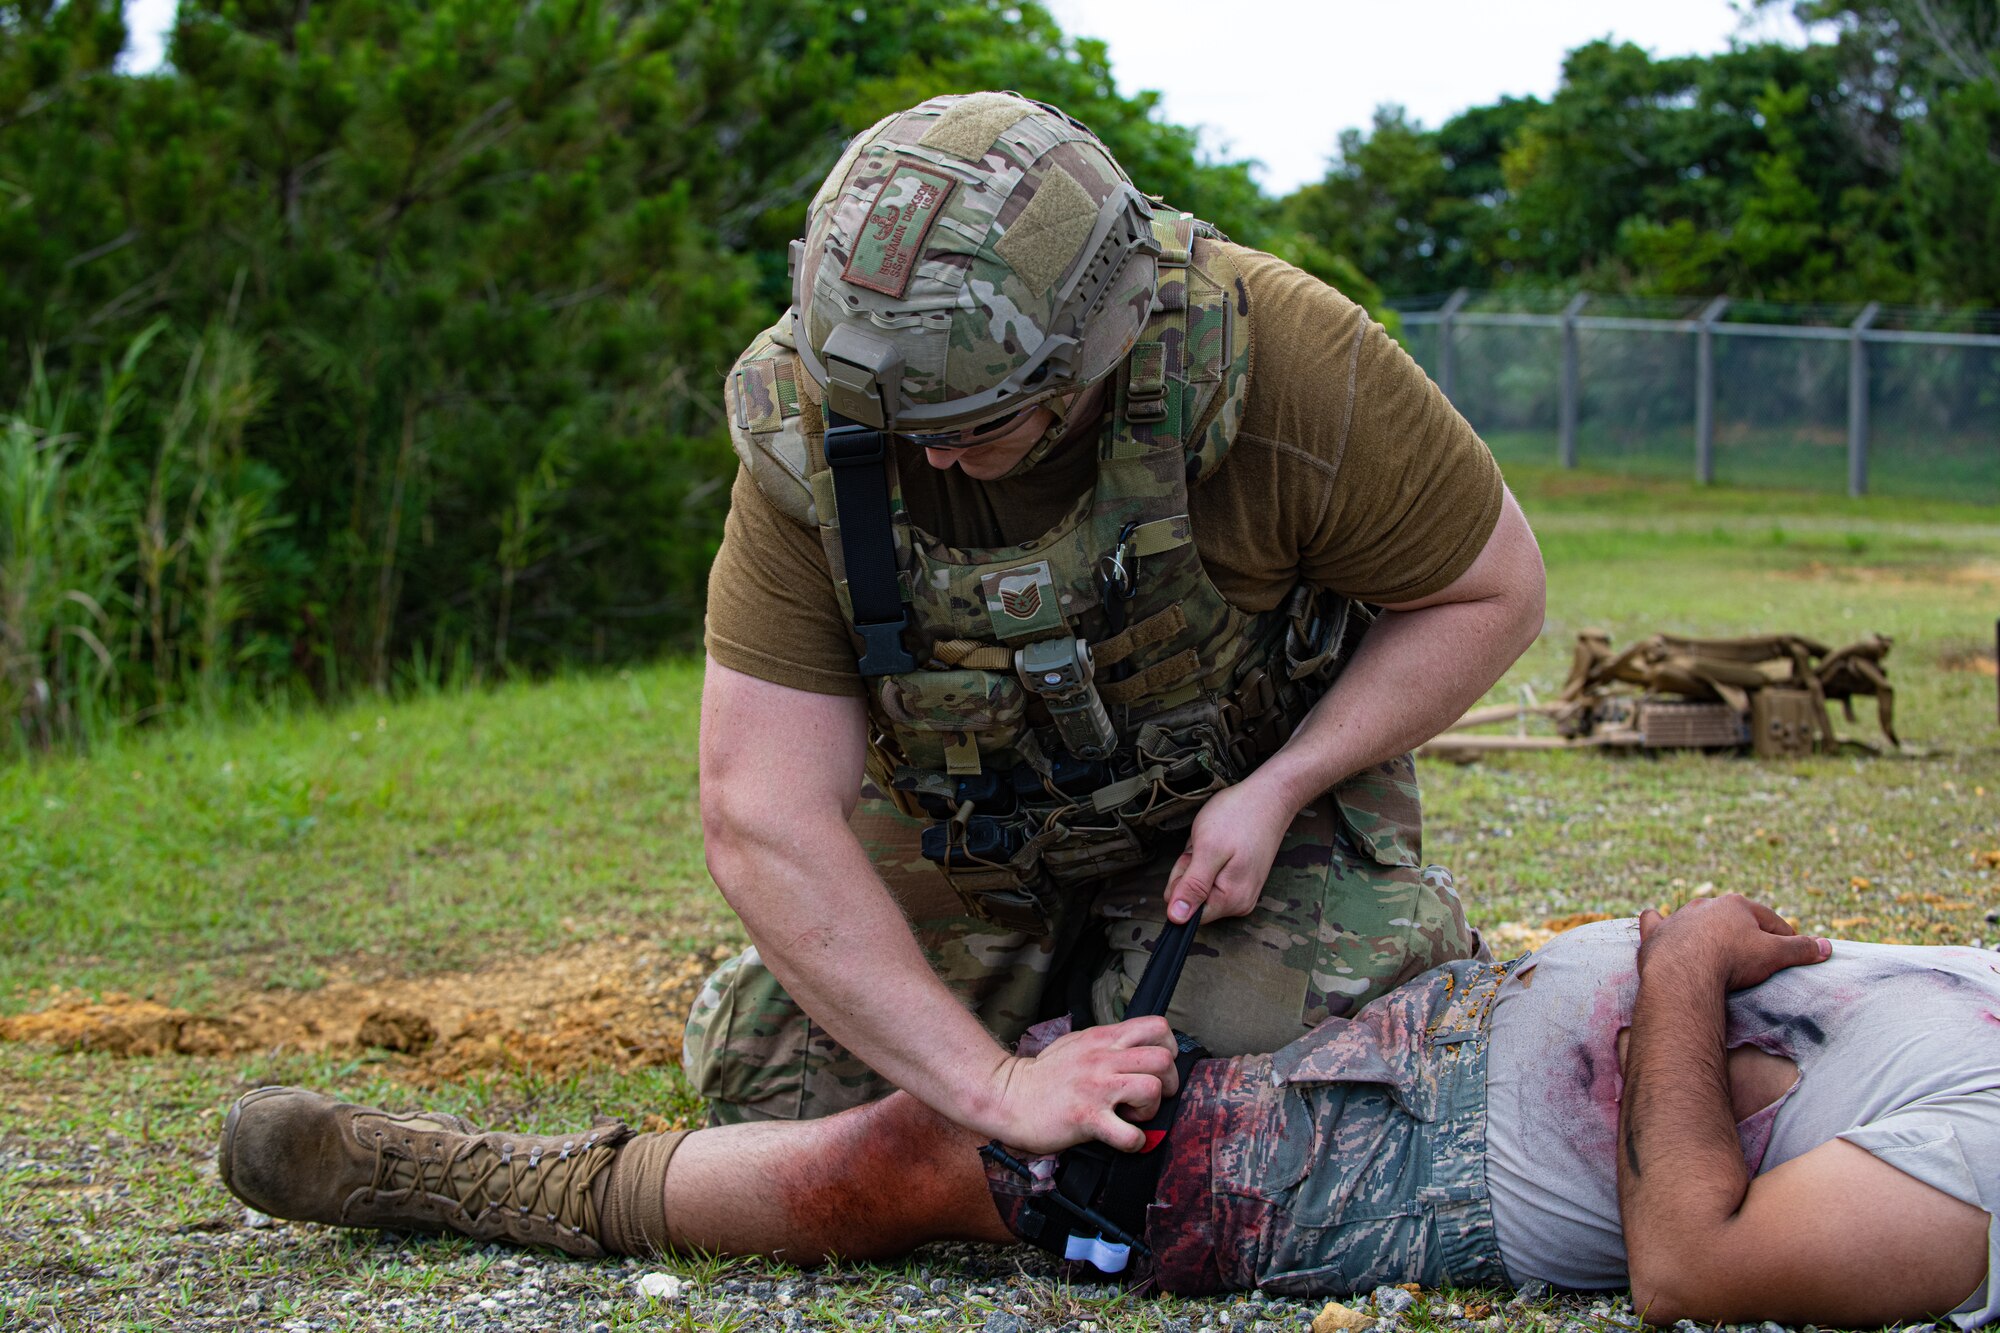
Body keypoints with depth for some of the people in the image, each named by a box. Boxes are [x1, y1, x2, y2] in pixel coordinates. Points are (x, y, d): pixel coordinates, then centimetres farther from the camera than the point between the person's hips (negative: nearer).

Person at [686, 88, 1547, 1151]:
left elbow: (1491, 593, -16)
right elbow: (763, 821, -31)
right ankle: (1062, 972, 25)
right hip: (970, 822, 2)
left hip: (1262, 782, -2)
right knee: (783, 1092, 0)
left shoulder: (1285, 362, -33)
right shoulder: (810, 431, -29)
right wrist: (991, 1085, -37)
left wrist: (1279, 790, -28)